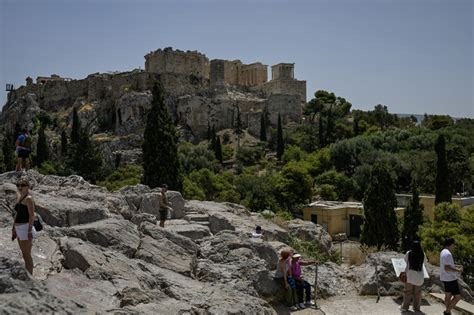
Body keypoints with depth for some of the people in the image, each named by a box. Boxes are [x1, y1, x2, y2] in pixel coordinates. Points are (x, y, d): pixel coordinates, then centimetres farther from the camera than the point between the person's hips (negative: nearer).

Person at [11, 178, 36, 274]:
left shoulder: (28, 198, -12)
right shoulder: (19, 197, 15)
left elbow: (32, 215, -17)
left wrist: (29, 231, -21)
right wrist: (14, 228, 20)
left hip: (25, 228, -9)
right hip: (19, 229, 9)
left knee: (27, 255, -4)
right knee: (24, 254, 15)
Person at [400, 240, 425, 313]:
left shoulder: (408, 253, -9)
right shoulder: (422, 255, -6)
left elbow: (405, 260, 8)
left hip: (410, 276, -1)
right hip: (419, 277, 1)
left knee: (407, 292, 9)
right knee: (417, 293, 13)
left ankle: (405, 307, 13)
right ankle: (416, 307, 19)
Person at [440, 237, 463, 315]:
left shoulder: (443, 252, 10)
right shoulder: (448, 254, -22)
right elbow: (447, 268, -27)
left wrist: (456, 268, 11)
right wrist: (458, 270, -18)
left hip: (445, 278, 10)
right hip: (450, 279, -10)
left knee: (448, 295, 15)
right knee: (457, 296, -2)